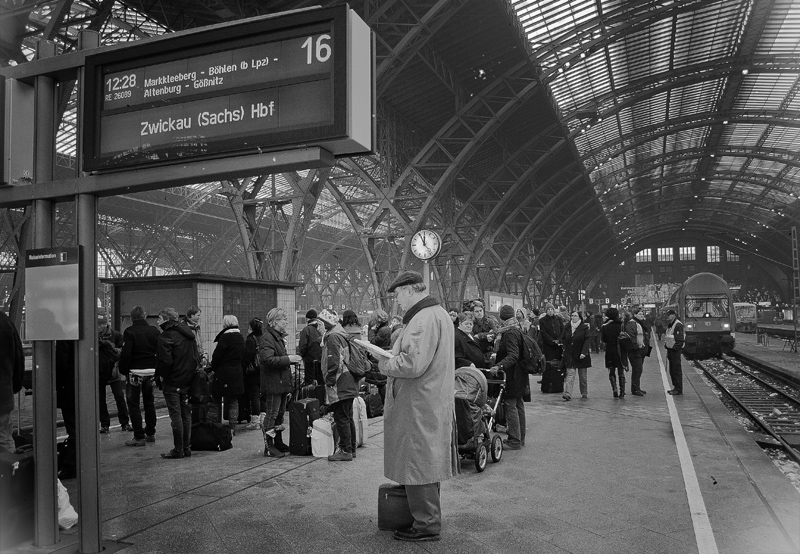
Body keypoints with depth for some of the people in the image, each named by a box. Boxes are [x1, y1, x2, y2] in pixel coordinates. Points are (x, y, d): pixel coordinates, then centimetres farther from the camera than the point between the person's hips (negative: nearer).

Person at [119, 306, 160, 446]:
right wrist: (157, 369, 11)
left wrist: (123, 370, -3)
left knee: (133, 404, 3)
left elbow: (125, 354, -15)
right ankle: (150, 433, 21)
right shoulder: (155, 331, 4)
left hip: (135, 372, -5)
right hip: (151, 371, 5)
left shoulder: (129, 332, -10)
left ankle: (139, 437, 1)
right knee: (149, 403, 16)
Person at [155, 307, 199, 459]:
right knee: (186, 415, 12)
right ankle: (187, 448, 18)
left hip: (172, 383, -7)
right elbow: (197, 357, 15)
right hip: (187, 381, 8)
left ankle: (178, 450, 2)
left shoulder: (166, 336, -12)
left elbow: (165, 361, -21)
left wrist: (160, 376, -7)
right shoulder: (189, 334, 13)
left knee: (176, 416, -2)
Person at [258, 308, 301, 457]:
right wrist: (288, 359, -25)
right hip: (273, 384, -10)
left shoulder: (279, 337, 19)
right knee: (271, 415, -5)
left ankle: (278, 443, 28)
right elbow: (267, 359, -29)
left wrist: (292, 359, 14)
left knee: (280, 414, 17)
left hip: (282, 383, 10)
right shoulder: (267, 338, -15)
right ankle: (269, 448, 1)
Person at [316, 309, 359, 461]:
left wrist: (329, 381, -16)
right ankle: (351, 449, 22)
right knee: (348, 417, 15)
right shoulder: (342, 334, 17)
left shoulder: (333, 337, -14)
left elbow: (334, 362, -21)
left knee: (341, 417, -5)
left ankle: (345, 450, -2)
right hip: (349, 383, 10)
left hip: (340, 384, -10)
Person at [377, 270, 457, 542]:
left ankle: (426, 525, 12)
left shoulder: (424, 319, -20)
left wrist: (385, 365, -10)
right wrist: (392, 359, 12)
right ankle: (429, 517, 30)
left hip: (419, 405, -10)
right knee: (424, 465, 19)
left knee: (418, 466, 1)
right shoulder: (439, 313, 15)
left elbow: (412, 364, -27)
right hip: (432, 403, 10)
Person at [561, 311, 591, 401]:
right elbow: (563, 339, 16)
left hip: (581, 356, -2)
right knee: (570, 374, -8)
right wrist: (566, 348, 3)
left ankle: (584, 393, 25)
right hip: (569, 355, 2)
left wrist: (584, 352, -20)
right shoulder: (567, 327, 6)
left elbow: (587, 340, -10)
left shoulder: (584, 328, -5)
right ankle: (568, 394, -16)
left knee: (582, 375, 10)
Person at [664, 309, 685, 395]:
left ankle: (679, 390, 0)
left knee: (676, 370, -5)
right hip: (670, 349, 10)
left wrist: (674, 348, -20)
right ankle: (676, 387, 23)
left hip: (675, 350, -10)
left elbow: (680, 340, -19)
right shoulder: (669, 324, 16)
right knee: (672, 371, 14)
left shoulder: (678, 325, -15)